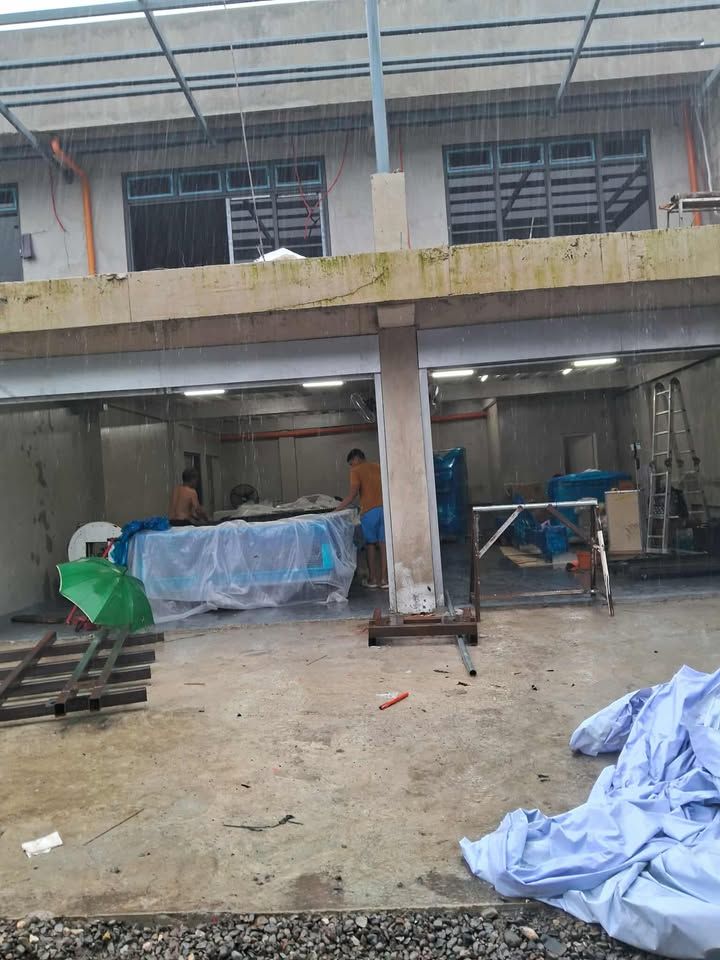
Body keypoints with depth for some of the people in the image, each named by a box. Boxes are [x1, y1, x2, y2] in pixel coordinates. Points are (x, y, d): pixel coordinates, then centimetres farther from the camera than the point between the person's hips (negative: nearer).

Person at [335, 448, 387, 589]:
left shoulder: (356, 471, 1)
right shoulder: (378, 467, 17)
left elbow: (353, 494, -7)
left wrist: (338, 508, -1)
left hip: (369, 511, -4)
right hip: (384, 508, 4)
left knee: (371, 544, 8)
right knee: (383, 544, 3)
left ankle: (373, 578, 12)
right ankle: (384, 579, 3)